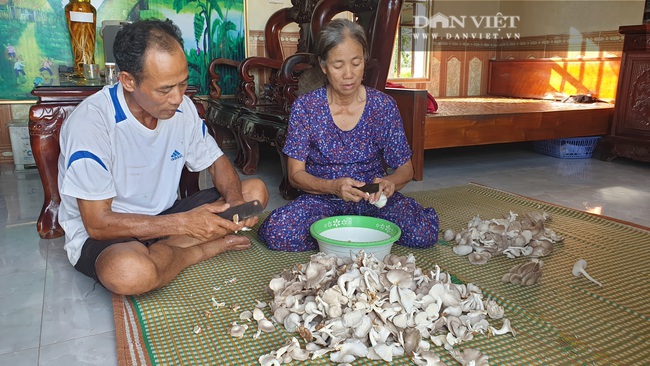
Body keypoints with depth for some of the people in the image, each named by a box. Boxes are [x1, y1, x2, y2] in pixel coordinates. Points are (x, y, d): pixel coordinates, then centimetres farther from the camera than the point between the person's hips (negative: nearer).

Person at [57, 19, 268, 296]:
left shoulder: (182, 107, -6)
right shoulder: (89, 123, -24)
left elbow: (216, 162, 6)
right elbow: (97, 223, -23)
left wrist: (235, 201, -16)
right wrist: (183, 223, -28)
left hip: (164, 217, 6)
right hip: (103, 235, -5)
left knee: (255, 191, -5)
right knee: (128, 272, -41)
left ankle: (160, 252, -13)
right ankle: (202, 250, -8)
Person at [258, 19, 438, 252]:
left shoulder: (384, 106, -5)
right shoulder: (304, 107, -8)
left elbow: (405, 168, 0)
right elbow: (295, 173, -7)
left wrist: (390, 182, -25)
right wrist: (333, 186, -27)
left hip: (373, 198, 1)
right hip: (322, 197, 0)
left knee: (425, 232, -26)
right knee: (276, 232, -29)